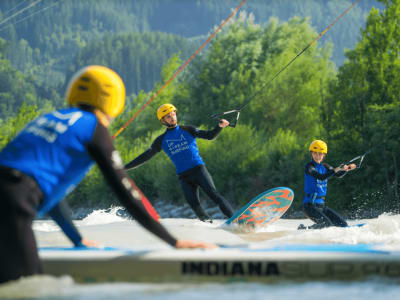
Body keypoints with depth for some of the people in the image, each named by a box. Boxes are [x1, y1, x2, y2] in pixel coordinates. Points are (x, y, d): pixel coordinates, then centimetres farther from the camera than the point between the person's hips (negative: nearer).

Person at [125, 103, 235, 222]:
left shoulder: (188, 130, 10)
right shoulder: (161, 140, 12)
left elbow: (209, 135, 4)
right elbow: (145, 157, 16)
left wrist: (219, 126, -16)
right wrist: (124, 167, 12)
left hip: (198, 169, -1)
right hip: (184, 176, 1)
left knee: (213, 194, -17)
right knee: (195, 206, -14)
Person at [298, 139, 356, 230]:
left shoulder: (324, 167, 13)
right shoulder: (309, 167, -10)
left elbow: (339, 175, 11)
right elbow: (321, 177, -25)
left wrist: (346, 169, -8)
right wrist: (336, 169, -31)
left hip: (321, 205, 8)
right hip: (310, 205, -8)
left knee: (343, 225, 2)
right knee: (327, 224, -27)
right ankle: (304, 230, -6)